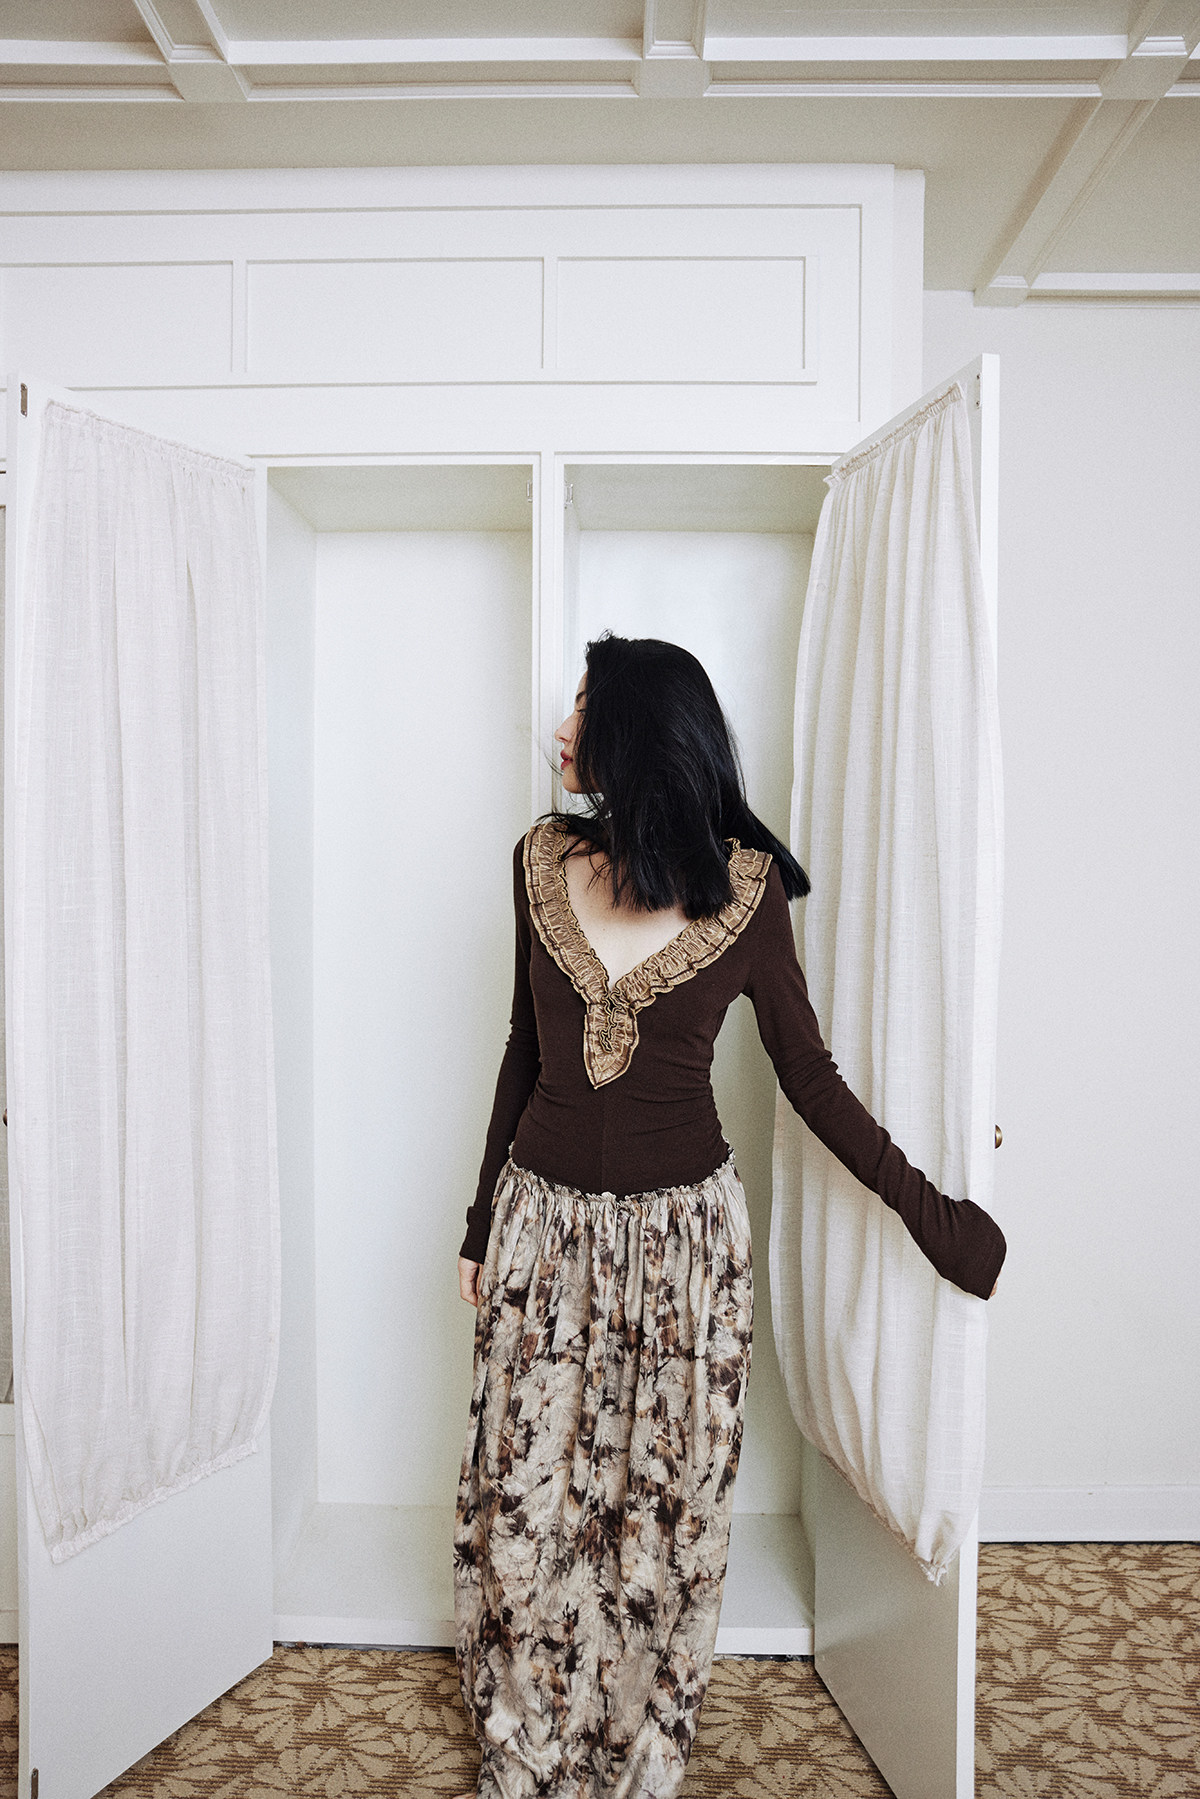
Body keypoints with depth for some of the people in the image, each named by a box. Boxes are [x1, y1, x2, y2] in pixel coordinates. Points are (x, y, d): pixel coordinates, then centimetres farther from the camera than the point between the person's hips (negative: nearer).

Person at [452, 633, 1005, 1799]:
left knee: (667, 1506, 11)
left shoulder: (746, 884, -10)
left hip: (681, 1233, -2)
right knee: (522, 1497, 10)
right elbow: (525, 1048, 8)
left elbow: (807, 1074, -2)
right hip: (546, 1222, 2)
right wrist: (481, 1221, 13)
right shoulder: (543, 861, -1)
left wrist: (929, 1211, -2)